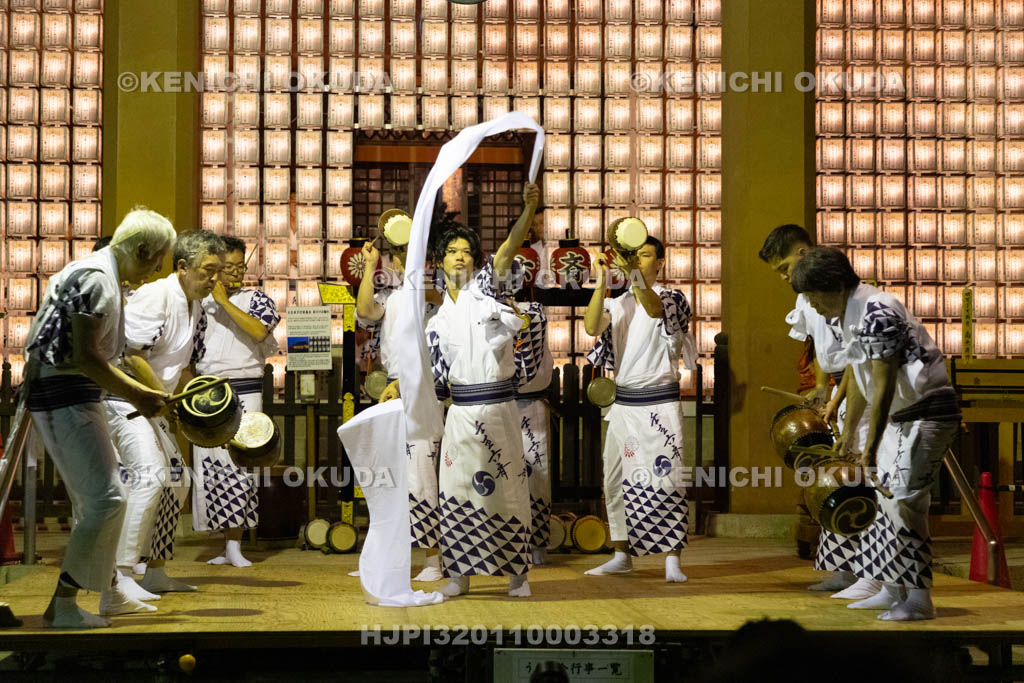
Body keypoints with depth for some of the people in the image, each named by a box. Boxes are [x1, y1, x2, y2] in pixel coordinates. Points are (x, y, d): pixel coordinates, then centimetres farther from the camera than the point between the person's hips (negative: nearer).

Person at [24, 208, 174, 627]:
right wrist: (135, 396, -14)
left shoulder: (103, 276, 17)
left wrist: (141, 392, 21)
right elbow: (85, 357, -21)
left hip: (74, 398, 11)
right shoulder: (97, 278, -15)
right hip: (65, 397, -11)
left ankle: (110, 593, 29)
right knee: (105, 499, -10)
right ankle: (61, 607, -5)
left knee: (94, 500, 17)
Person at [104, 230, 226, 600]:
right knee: (151, 473, -22)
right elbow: (132, 357, -23)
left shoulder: (196, 309, 10)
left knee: (177, 479, 10)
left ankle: (155, 571, 19)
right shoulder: (155, 296, -18)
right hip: (123, 393, -10)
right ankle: (121, 574, -21)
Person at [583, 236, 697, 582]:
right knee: (617, 481, 7)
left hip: (660, 404, -5)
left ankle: (672, 560, -5)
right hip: (623, 403, 5)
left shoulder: (671, 297, 0)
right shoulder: (618, 303, 11)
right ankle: (622, 556, 17)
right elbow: (591, 327, -9)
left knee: (664, 479, -8)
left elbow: (654, 309, -25)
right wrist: (601, 282, -18)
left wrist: (635, 272, -40)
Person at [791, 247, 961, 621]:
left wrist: (871, 447, -25)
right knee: (886, 495, 11)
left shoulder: (876, 313, -23)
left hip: (928, 411, -10)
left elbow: (884, 385, -25)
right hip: (902, 415, 10)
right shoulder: (843, 317, 8)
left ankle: (919, 599, -8)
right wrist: (848, 432, 21)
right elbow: (857, 376, 18)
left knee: (906, 501, -12)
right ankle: (892, 590, 18)